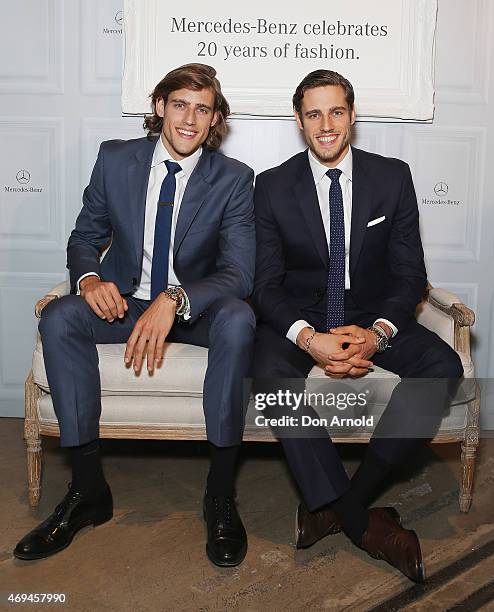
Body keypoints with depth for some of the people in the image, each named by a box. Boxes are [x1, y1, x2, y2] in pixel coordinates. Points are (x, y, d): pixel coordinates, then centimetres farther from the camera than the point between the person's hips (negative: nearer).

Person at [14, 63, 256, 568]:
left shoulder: (234, 179, -8)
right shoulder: (115, 158, 0)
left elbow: (238, 273, -17)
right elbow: (85, 237, 7)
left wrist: (173, 300, -36)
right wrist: (89, 278, -18)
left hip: (196, 308, -2)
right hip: (123, 299, 2)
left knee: (237, 319, -35)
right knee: (57, 318, -26)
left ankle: (219, 494, -23)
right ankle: (88, 489, -18)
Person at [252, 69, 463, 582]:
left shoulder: (392, 177, 2)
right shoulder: (273, 186, -1)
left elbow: (410, 274, -2)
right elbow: (266, 284, -7)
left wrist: (378, 333, -23)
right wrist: (309, 338, -27)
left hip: (373, 315, 2)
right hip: (299, 317, -1)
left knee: (442, 366, -25)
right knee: (271, 375, -32)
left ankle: (334, 503, -18)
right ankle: (360, 521, -20)